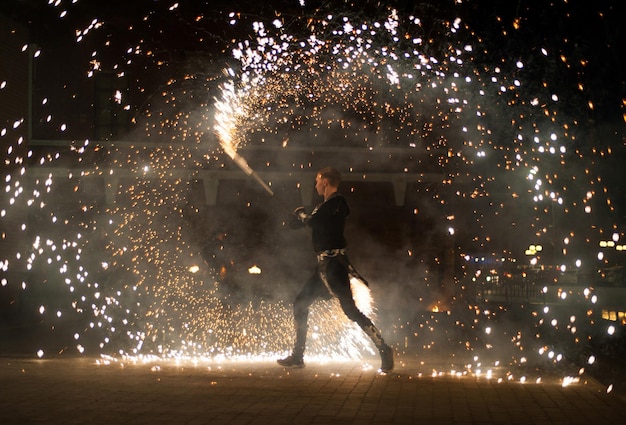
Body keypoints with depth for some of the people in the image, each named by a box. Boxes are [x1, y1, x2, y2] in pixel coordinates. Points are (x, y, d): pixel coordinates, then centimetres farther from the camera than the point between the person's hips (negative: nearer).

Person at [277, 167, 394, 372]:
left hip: (332, 263, -10)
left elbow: (312, 221, -19)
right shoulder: (329, 204, 19)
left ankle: (384, 349, -13)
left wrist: (300, 214, -1)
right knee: (300, 304, 12)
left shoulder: (336, 202, -11)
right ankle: (297, 355, 16)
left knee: (350, 309, -15)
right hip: (325, 264, 10)